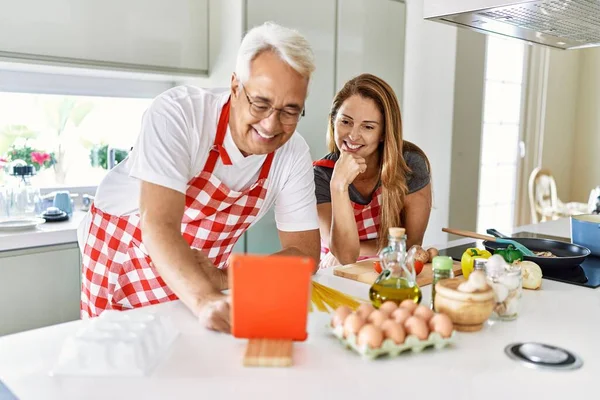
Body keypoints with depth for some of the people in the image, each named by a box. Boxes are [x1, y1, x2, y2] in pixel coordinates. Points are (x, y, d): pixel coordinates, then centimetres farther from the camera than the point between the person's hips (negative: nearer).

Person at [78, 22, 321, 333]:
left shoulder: (294, 154, -14)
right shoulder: (176, 113, -26)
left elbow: (305, 252, -13)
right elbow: (158, 224, -33)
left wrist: (223, 281, -25)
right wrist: (205, 300, -48)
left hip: (202, 279, 3)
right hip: (123, 262, -2)